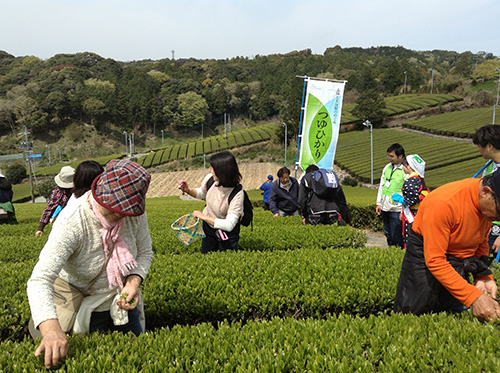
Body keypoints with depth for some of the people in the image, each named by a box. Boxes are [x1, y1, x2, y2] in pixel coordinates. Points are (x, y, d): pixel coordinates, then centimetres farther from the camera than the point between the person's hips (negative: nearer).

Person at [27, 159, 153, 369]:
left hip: (121, 304, 4)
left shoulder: (135, 214, -20)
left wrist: (134, 282, -24)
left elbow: (145, 253, -4)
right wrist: (51, 328, -59)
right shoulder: (71, 226, -34)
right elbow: (40, 281, -43)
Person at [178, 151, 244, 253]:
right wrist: (188, 191, -15)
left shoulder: (237, 194, -34)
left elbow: (229, 225, -37)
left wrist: (203, 216, -31)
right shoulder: (210, 179, -20)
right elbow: (201, 193, 6)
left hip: (228, 232, -4)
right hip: (209, 225, 5)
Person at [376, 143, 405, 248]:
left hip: (396, 210, -7)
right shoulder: (387, 167, 10)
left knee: (396, 236, -3)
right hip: (385, 208, 7)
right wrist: (379, 203, 14)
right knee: (388, 234, 16)